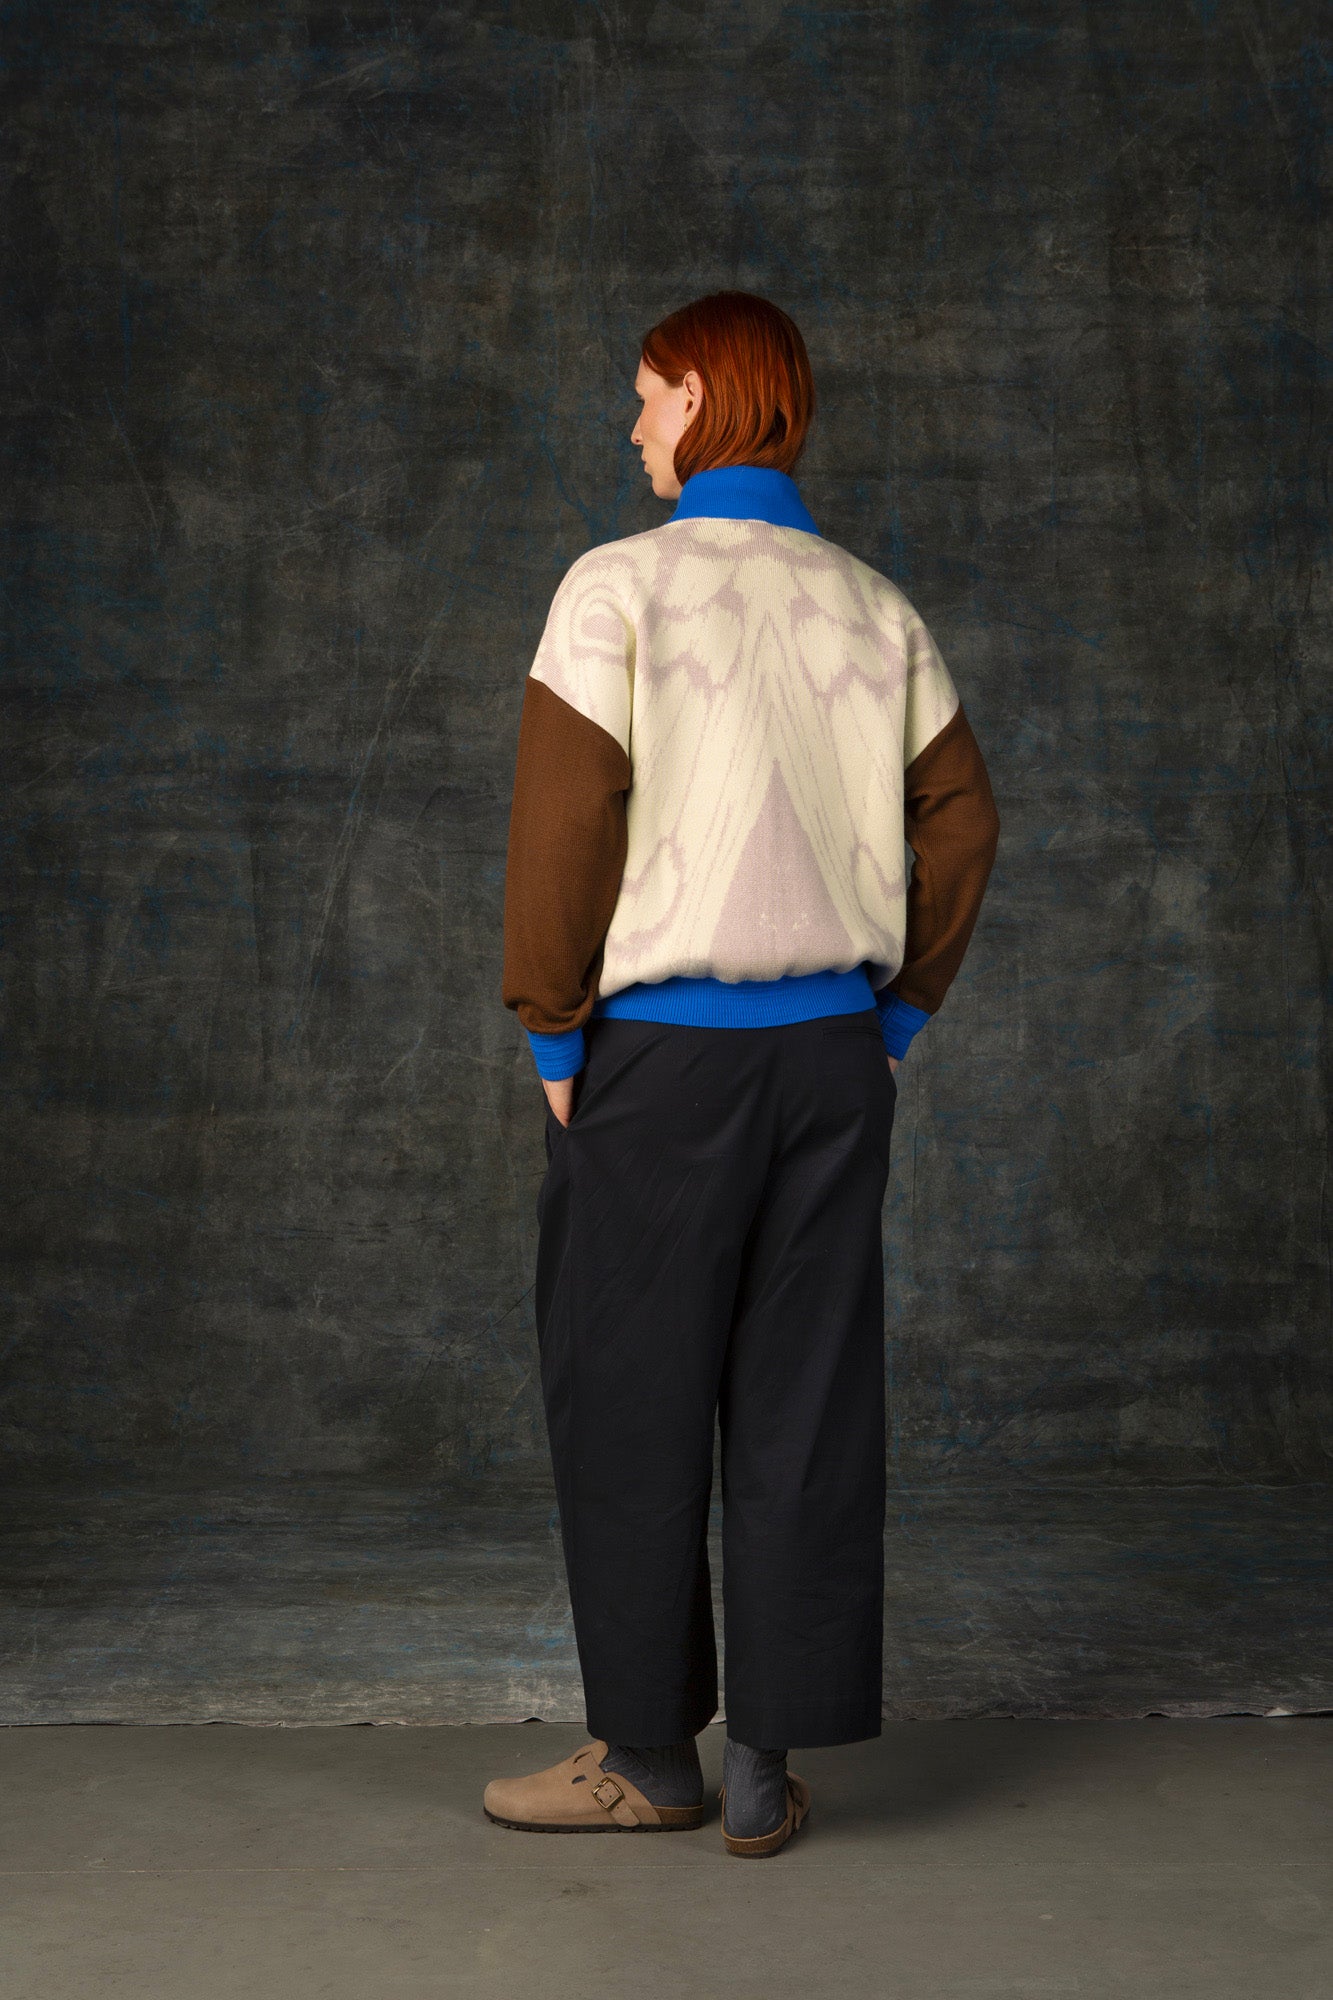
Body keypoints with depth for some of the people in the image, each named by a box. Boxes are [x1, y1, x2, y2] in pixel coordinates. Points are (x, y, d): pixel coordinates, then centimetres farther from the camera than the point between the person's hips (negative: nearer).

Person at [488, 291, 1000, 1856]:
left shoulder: (620, 586, -7)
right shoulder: (876, 608, 8)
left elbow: (564, 823, -12)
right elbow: (962, 818, 9)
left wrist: (553, 1034, -4)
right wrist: (902, 1008, 14)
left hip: (660, 1051, -5)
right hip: (833, 1051, 5)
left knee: (631, 1405, 6)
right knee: (806, 1404, 6)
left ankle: (650, 1751, 15)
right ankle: (769, 1762, 12)